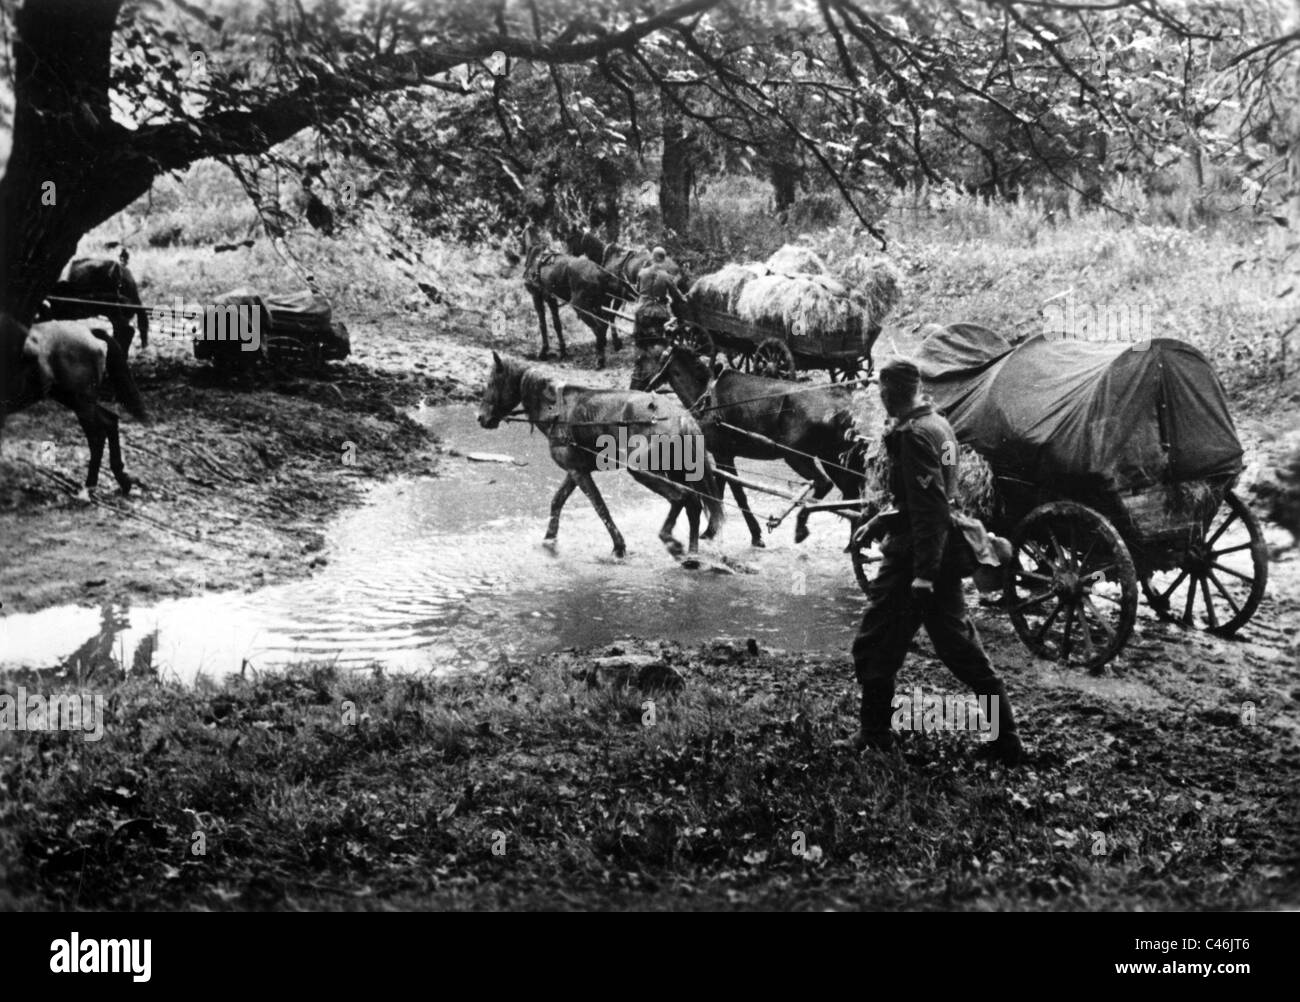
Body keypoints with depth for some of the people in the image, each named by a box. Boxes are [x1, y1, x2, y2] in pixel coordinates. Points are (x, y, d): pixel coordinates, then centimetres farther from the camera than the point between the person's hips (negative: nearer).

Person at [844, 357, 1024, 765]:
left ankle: (875, 736, 14)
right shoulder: (939, 426, 12)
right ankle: (1005, 739, 14)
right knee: (960, 646, 14)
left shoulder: (913, 435, -17)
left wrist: (923, 575, -25)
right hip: (946, 557, 9)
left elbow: (929, 509, -24)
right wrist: (878, 523, 23)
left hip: (912, 560, -9)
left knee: (874, 647, 4)